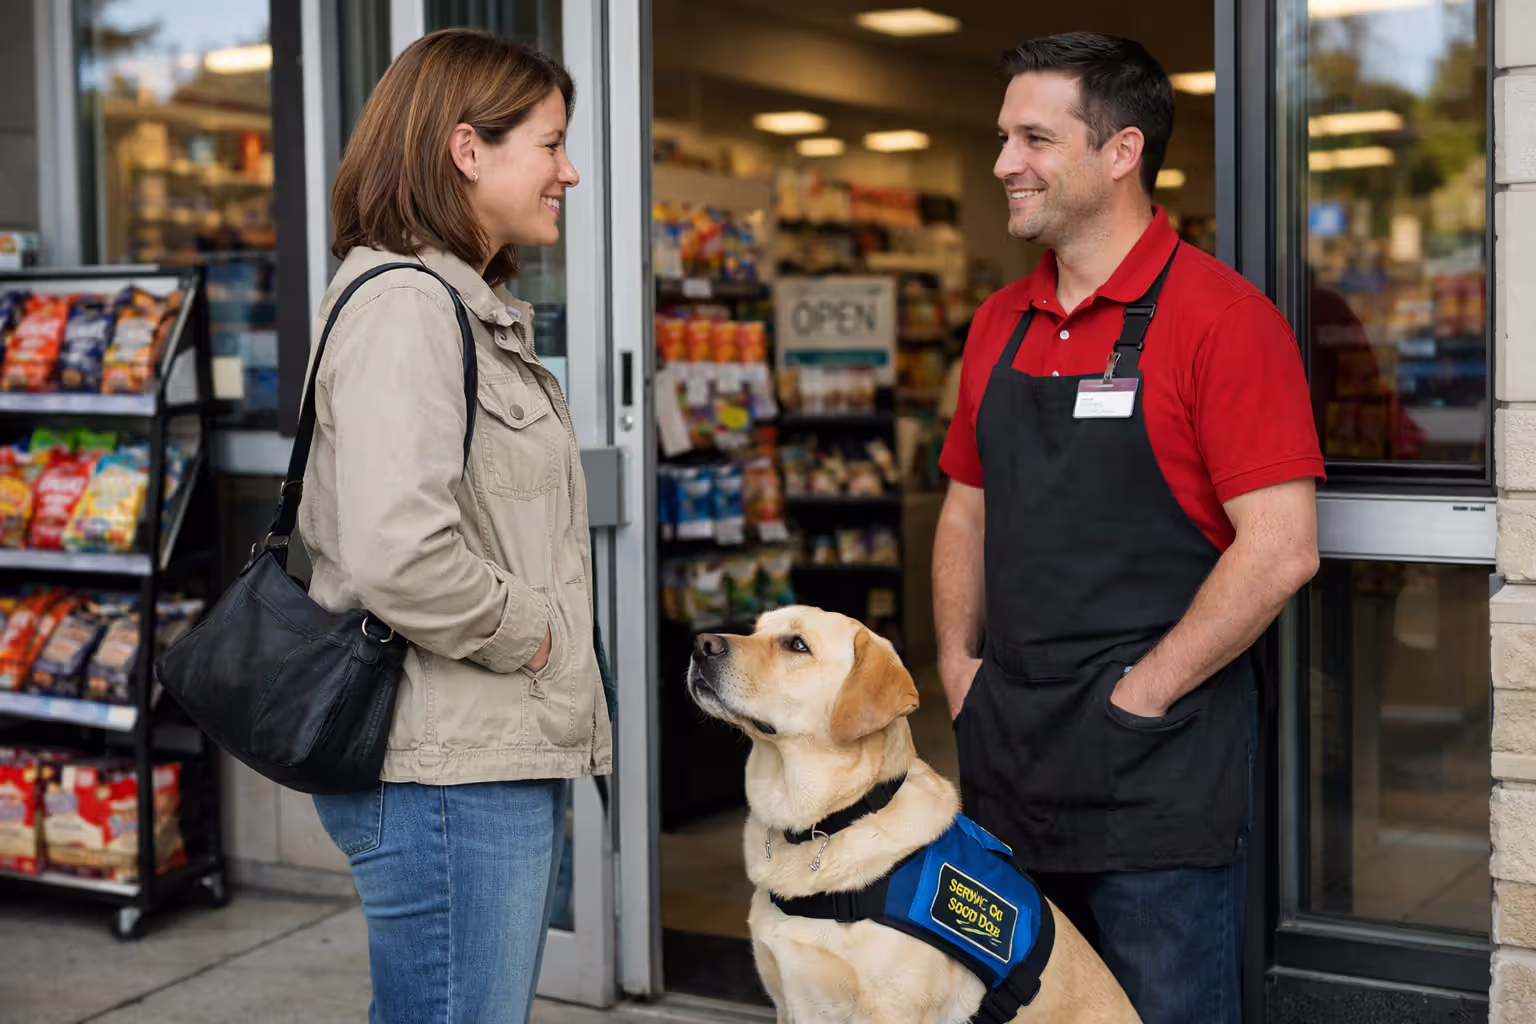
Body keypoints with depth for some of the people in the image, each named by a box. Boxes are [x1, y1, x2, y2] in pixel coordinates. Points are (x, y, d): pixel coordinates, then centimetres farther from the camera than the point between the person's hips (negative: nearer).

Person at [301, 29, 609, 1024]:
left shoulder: (477, 305, 17)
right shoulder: (403, 305, -16)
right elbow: (396, 556, -28)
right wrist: (529, 633, -14)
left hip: (514, 754, 10)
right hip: (449, 768, -10)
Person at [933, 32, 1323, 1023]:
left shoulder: (1222, 316, -11)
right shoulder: (1001, 323, 10)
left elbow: (1281, 550, -17)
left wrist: (1139, 695, -16)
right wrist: (959, 662, 7)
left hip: (1160, 780, -7)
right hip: (1007, 764, 7)